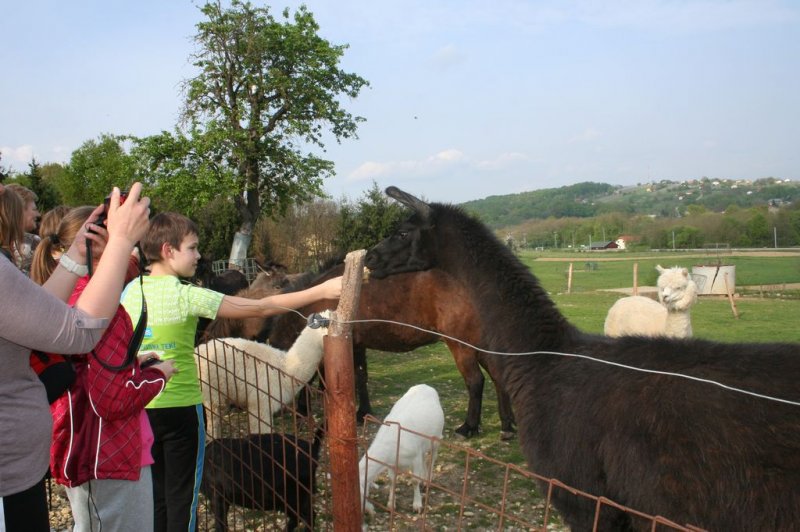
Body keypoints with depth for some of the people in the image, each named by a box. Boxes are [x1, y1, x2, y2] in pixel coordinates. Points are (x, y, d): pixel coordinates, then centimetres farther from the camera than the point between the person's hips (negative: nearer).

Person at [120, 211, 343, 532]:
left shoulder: (131, 290, 1)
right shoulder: (186, 296, -18)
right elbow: (261, 308, -19)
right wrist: (321, 291, -17)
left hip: (141, 406, 6)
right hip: (179, 407, -6)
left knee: (154, 493, 17)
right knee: (181, 495, 7)